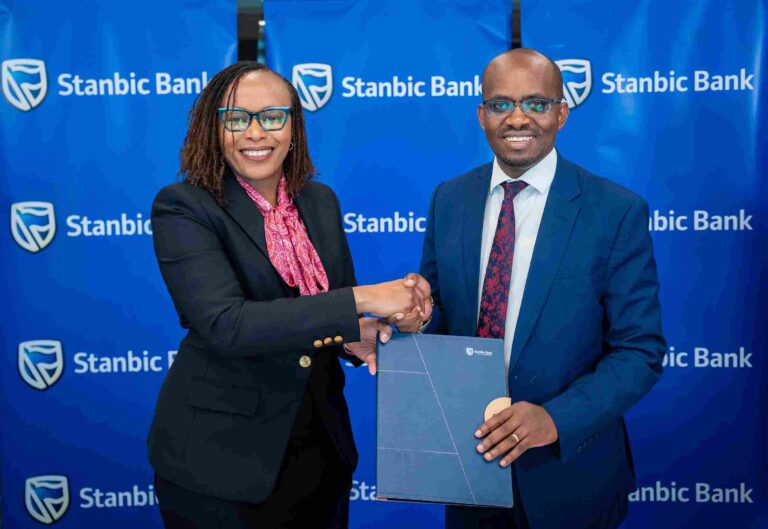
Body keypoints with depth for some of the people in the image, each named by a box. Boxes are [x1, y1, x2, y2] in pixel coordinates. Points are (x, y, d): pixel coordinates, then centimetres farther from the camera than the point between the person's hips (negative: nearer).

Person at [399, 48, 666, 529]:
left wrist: (555, 418, -24)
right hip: (467, 455, 3)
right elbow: (438, 311, 6)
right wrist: (416, 318, -16)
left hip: (566, 466, -3)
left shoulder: (617, 212, -13)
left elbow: (640, 351, -11)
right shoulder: (449, 200, -1)